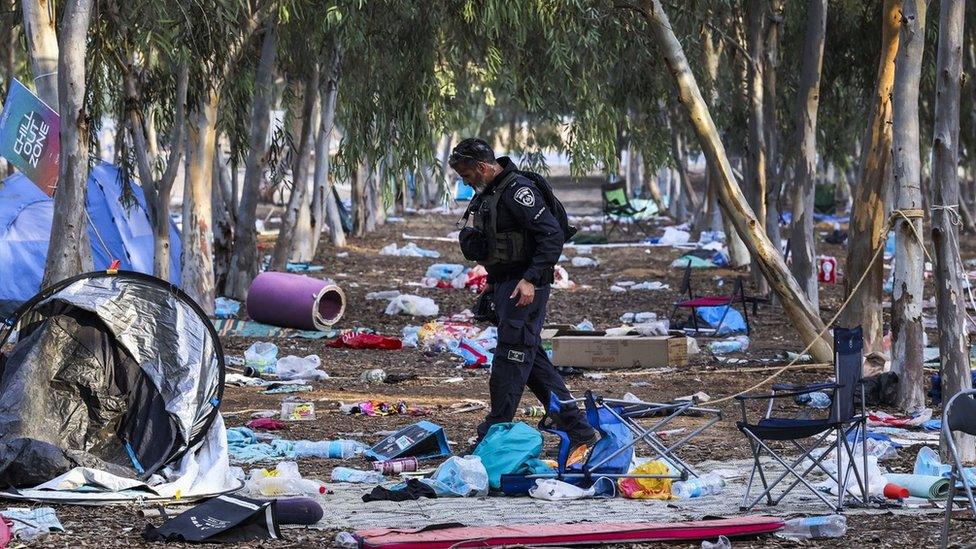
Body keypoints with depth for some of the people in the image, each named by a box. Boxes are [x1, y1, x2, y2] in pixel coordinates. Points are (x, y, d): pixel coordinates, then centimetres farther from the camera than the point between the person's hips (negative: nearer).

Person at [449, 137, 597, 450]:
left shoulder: (517, 190, -16)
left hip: (524, 287, -11)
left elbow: (553, 236, -22)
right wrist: (492, 283, 22)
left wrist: (530, 279, -26)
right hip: (504, 283, 11)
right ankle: (579, 432, 13)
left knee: (511, 357, -8)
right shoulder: (486, 193, 15)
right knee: (533, 359, 10)